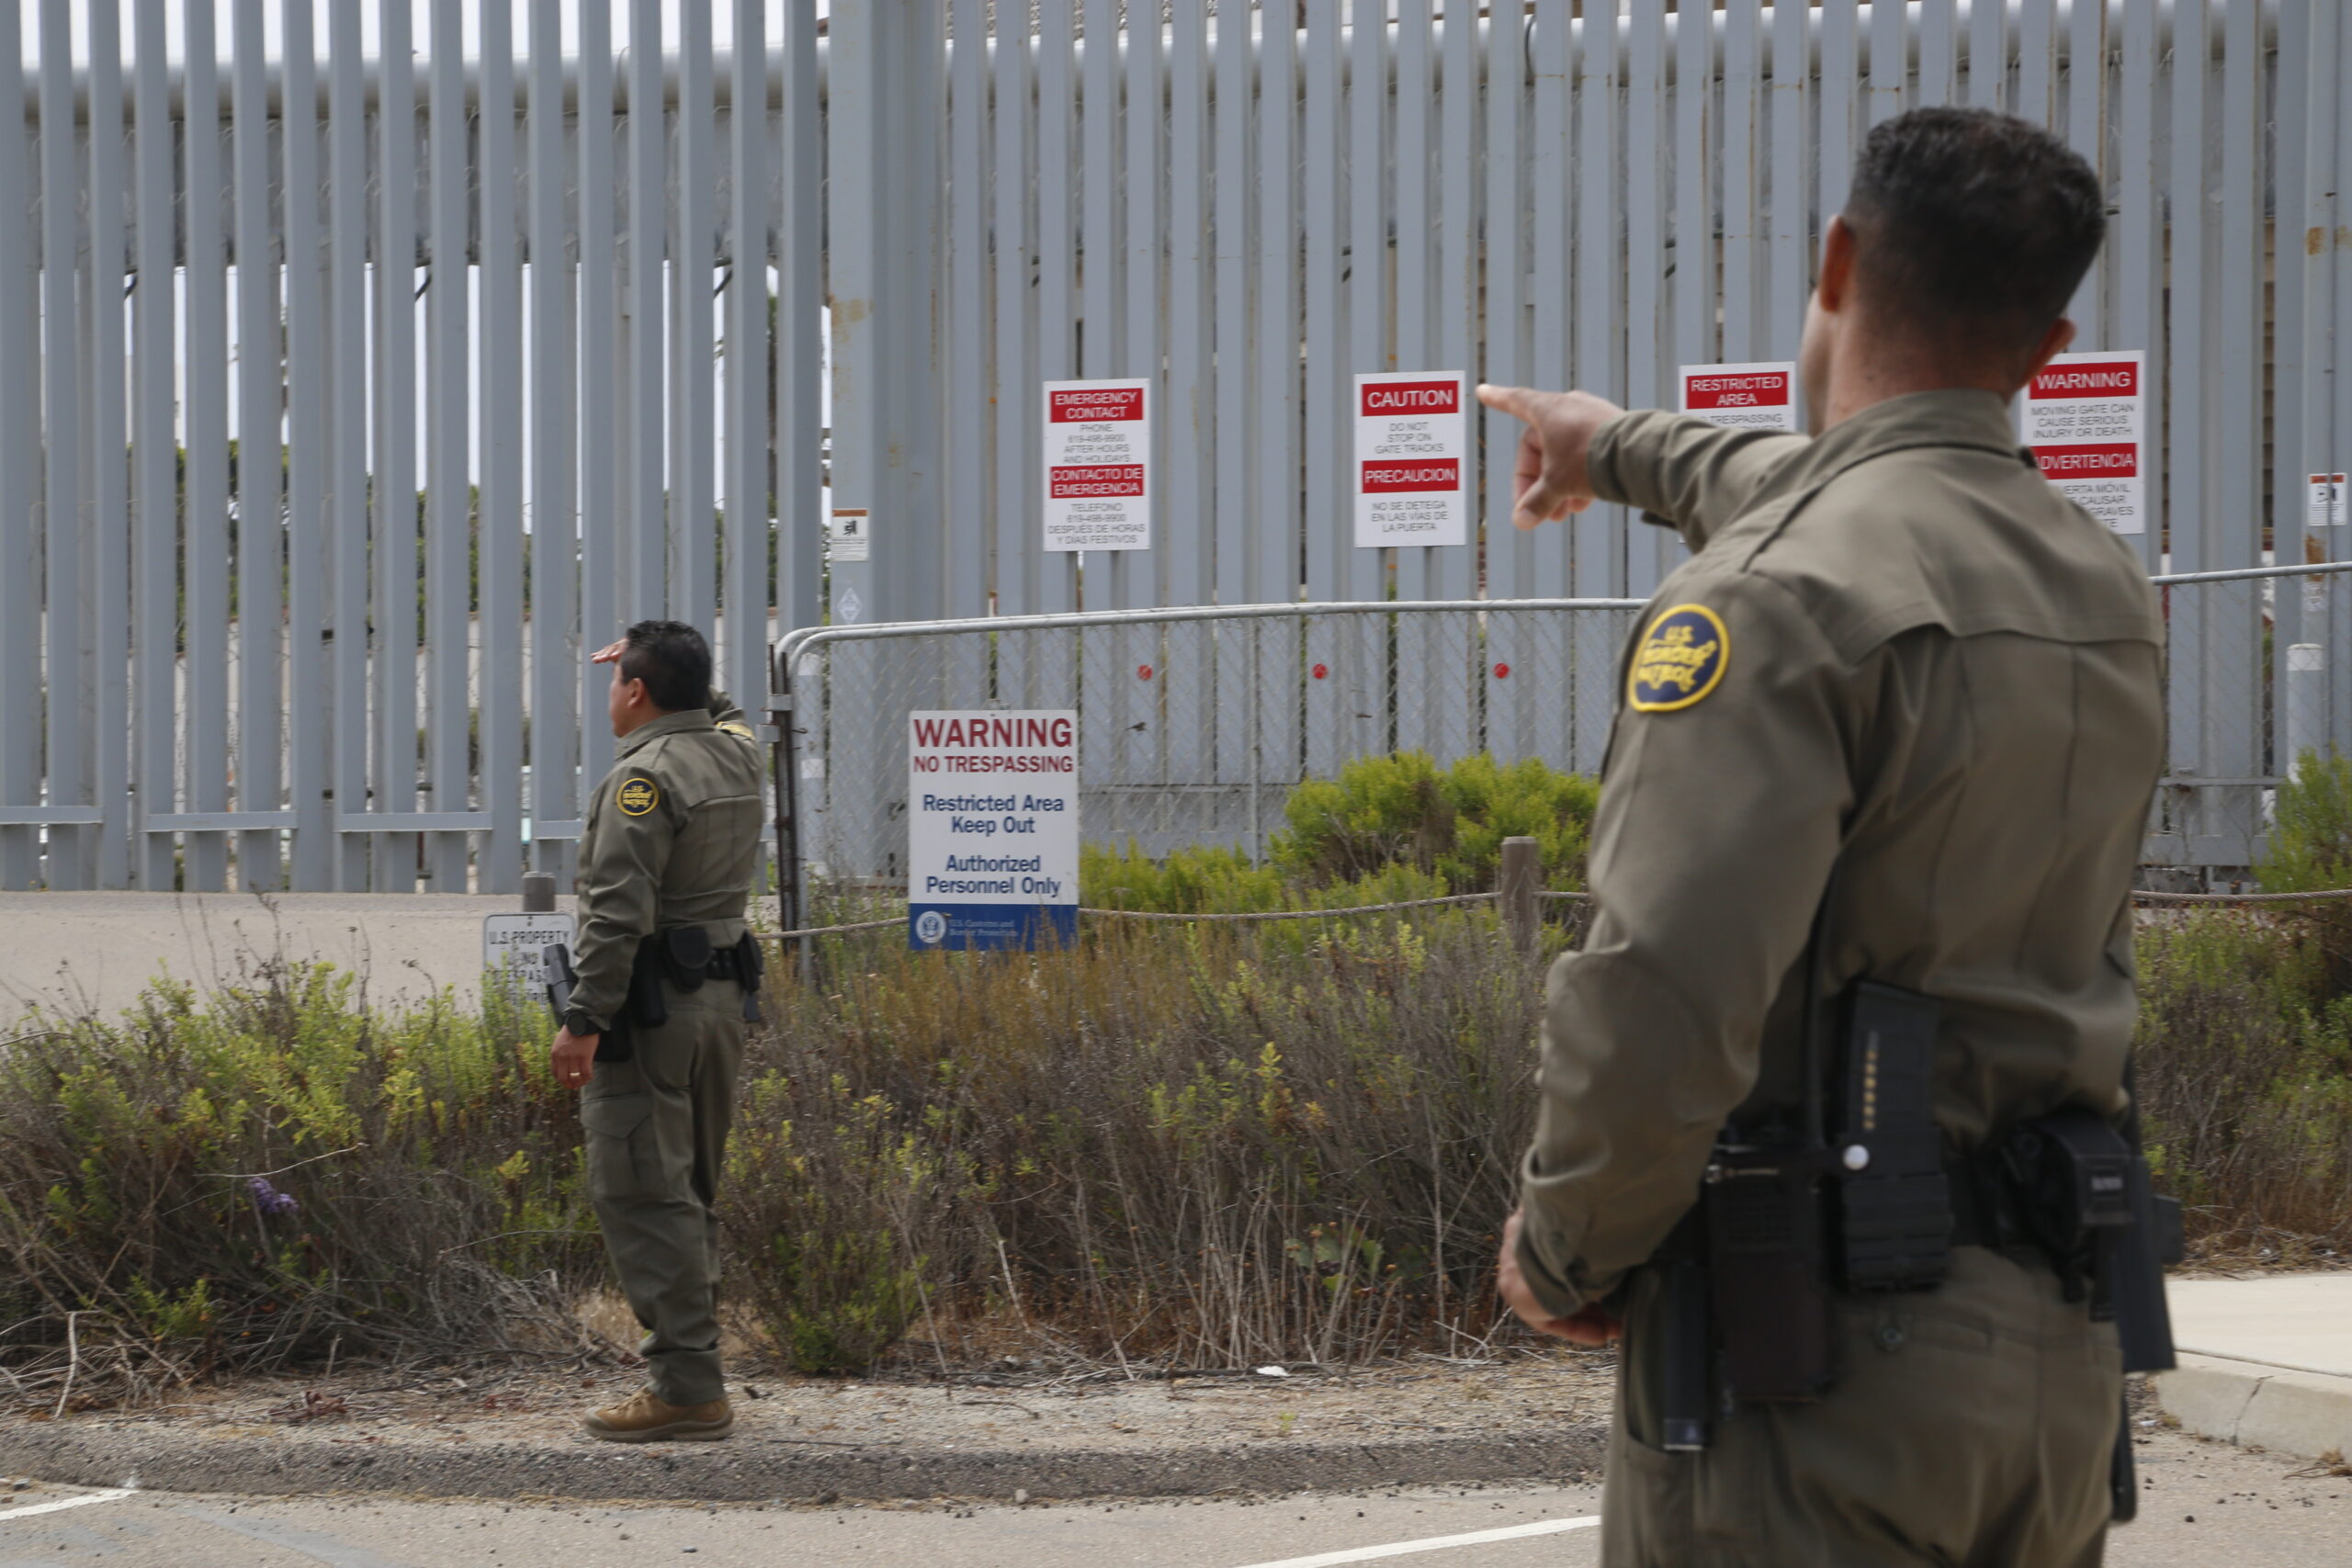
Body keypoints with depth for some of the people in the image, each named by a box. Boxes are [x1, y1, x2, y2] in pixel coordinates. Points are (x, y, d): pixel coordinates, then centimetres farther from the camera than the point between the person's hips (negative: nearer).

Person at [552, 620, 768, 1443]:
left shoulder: (644, 776, -14)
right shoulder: (737, 755, 11)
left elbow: (621, 911, -21)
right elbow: (715, 711, 39)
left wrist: (584, 1019, -21)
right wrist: (660, 662, 35)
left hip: (649, 1006, -9)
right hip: (722, 996, 9)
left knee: (642, 1195, -8)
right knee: (688, 1191, 16)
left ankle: (686, 1384, -13)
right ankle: (689, 1369, 18)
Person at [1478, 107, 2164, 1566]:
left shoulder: (1775, 600, -15)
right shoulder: (2107, 585, 12)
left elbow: (1658, 1007, -25)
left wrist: (1565, 1253, -6)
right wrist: (1627, 446, 53)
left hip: (1818, 1352, -7)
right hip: (2061, 1354, 8)